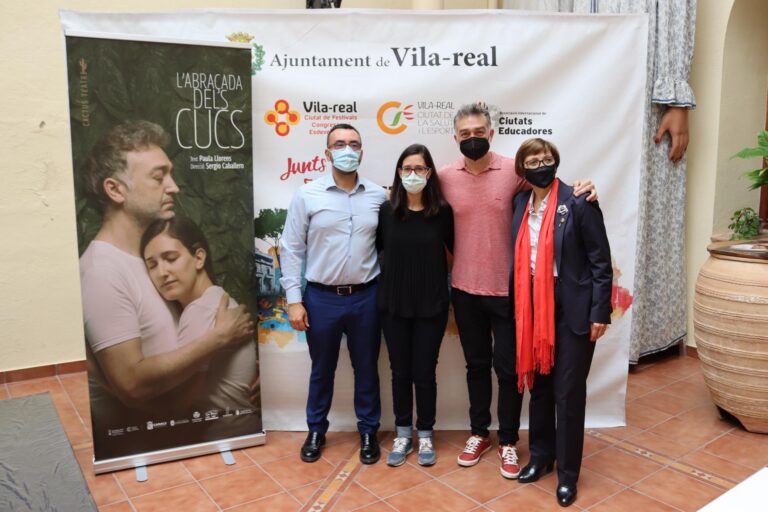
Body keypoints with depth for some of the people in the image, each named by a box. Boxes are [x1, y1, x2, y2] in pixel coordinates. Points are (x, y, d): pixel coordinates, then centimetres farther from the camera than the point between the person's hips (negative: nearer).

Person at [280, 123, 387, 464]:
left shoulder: (378, 196, 0)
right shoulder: (307, 195, -4)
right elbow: (291, 250, -3)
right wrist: (294, 299, -7)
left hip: (366, 297, 1)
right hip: (321, 298, -1)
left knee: (366, 368, 13)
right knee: (321, 369, 15)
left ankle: (368, 431, 32)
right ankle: (316, 430, 35)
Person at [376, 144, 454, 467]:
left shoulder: (443, 212, -6)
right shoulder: (386, 210, -3)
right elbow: (372, 249, 6)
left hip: (431, 306, -1)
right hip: (393, 305, 1)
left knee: (424, 373, 7)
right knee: (400, 372, 12)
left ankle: (425, 435, 27)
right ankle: (402, 434, 28)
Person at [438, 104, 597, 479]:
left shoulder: (514, 170, -7)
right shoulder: (445, 177, -2)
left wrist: (578, 188, -15)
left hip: (506, 288, -2)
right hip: (465, 289, 2)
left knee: (508, 367, 8)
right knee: (476, 364, 16)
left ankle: (508, 441, 26)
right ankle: (479, 433, 34)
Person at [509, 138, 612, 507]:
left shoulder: (579, 203, -10)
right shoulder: (520, 204, 5)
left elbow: (601, 262, -8)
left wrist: (599, 313, -12)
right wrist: (517, 307, 7)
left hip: (572, 309, -5)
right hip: (532, 307, 5)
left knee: (568, 392, 4)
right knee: (538, 386, 16)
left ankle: (567, 472, 21)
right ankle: (541, 455, 35)